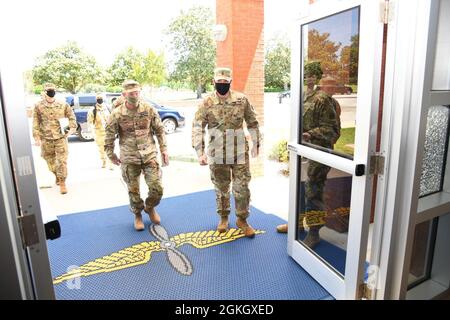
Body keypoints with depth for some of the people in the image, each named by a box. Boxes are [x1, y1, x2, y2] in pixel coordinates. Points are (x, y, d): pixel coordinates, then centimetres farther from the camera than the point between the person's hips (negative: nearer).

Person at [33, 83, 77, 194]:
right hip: (46, 139, 1)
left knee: (62, 161, -6)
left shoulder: (63, 105, 1)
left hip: (61, 138, -1)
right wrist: (37, 138, -5)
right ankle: (57, 176, 41)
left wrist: (72, 127, -4)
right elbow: (36, 123, 0)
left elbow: (71, 116, 11)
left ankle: (62, 183, 2)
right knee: (50, 162, 14)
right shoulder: (38, 106, 0)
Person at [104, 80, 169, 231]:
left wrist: (164, 150, 2)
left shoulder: (149, 109, -3)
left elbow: (159, 130, 4)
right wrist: (111, 155, 9)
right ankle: (137, 215, 35)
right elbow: (109, 136, 3)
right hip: (129, 159, -1)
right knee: (134, 191, 9)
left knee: (157, 188, -1)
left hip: (149, 155, 1)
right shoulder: (117, 114, -7)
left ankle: (150, 208, 30)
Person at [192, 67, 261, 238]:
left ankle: (242, 219, 23)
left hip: (240, 152, 0)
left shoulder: (241, 99, -2)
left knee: (242, 187, 3)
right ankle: (223, 217, 34)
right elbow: (197, 128, -10)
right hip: (217, 154, 0)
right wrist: (200, 152, -19)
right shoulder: (207, 103, -6)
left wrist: (256, 144, 10)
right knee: (221, 188, 14)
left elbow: (252, 123, 8)